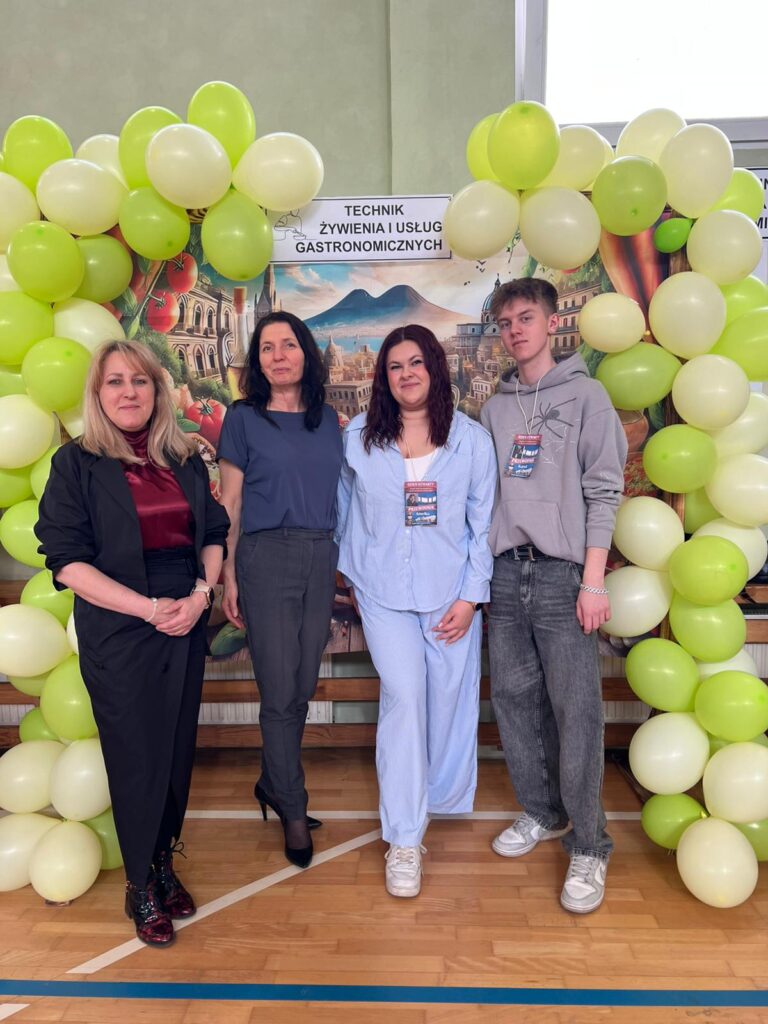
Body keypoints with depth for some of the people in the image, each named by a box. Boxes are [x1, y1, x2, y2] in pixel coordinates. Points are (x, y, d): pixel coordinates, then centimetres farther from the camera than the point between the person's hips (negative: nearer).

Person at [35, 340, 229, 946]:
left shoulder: (185, 460, 7)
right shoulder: (77, 463, -5)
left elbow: (213, 534, 9)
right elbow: (67, 559, -10)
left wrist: (200, 594, -9)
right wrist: (150, 608, -17)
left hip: (186, 624, 4)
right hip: (117, 631, -3)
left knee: (179, 748, 12)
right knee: (137, 756, 6)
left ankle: (165, 865, 34)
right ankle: (140, 886, 27)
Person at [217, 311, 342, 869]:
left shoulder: (330, 420, 11)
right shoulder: (244, 418, 2)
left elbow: (341, 495, 14)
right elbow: (230, 504, 1)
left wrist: (346, 563, 8)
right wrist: (229, 578, -3)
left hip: (321, 559, 4)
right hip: (266, 556, -4)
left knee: (302, 687, 11)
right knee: (280, 691, 1)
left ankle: (273, 782, 33)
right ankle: (294, 809, 19)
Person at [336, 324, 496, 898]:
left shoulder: (472, 440, -1)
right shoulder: (359, 438, 1)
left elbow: (483, 525, -1)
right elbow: (347, 508, 13)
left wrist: (469, 597, -5)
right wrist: (349, 568, 15)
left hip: (450, 592, 1)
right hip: (383, 592, 0)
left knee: (449, 696, 8)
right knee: (403, 695, -9)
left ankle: (442, 797, 36)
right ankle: (404, 842, 3)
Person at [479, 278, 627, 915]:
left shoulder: (585, 395, 2)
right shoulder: (495, 408, 15)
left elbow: (604, 491, -4)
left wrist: (593, 580, -11)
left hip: (564, 574, -5)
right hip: (507, 573, 5)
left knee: (576, 711, -4)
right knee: (515, 700, 10)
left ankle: (588, 847, 11)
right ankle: (542, 813, 29)